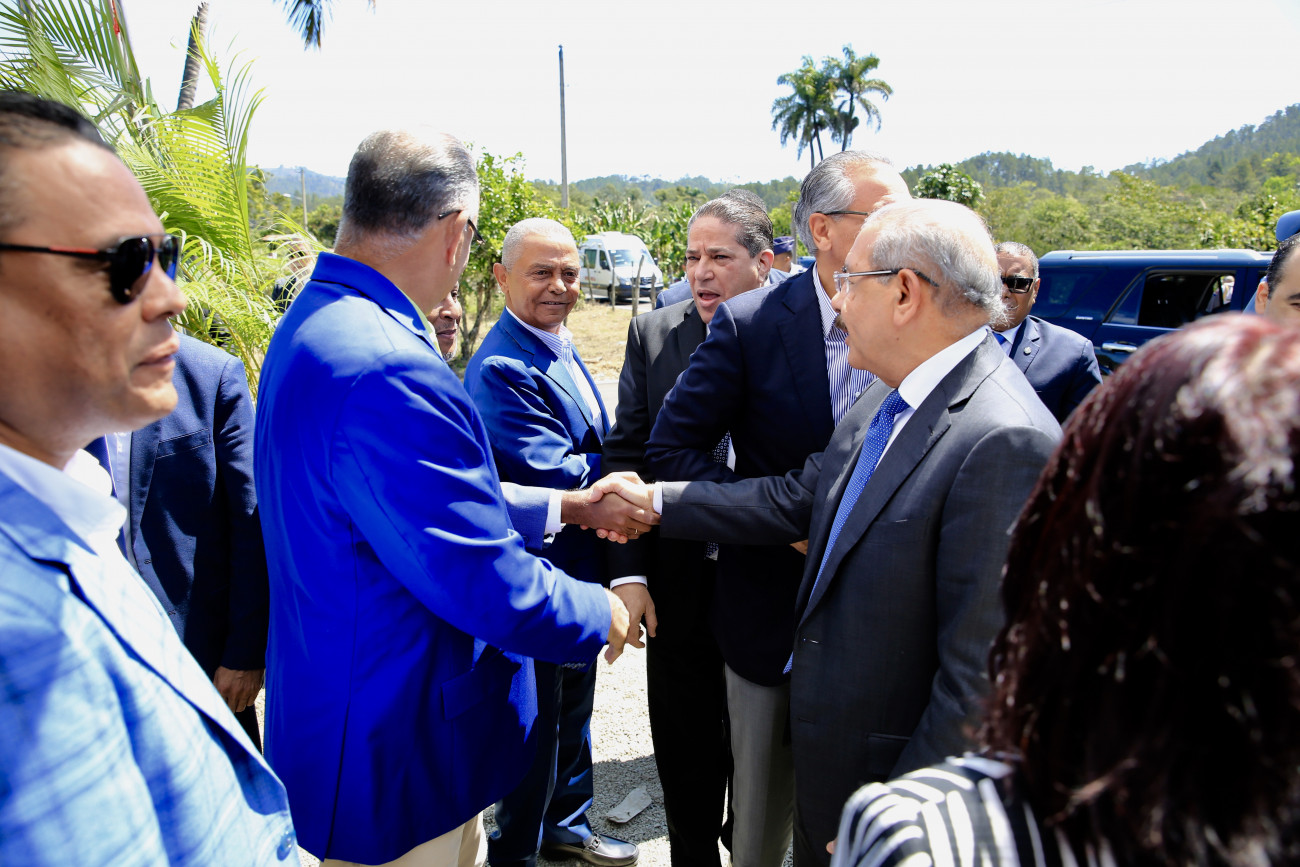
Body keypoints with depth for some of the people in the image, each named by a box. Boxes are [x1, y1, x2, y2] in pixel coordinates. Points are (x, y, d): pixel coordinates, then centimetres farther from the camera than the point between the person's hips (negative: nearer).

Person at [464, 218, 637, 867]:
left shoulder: (560, 349, 8)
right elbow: (554, 475, -27)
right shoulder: (501, 368, -22)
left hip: (580, 568, 9)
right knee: (537, 722, 10)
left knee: (573, 708, 24)